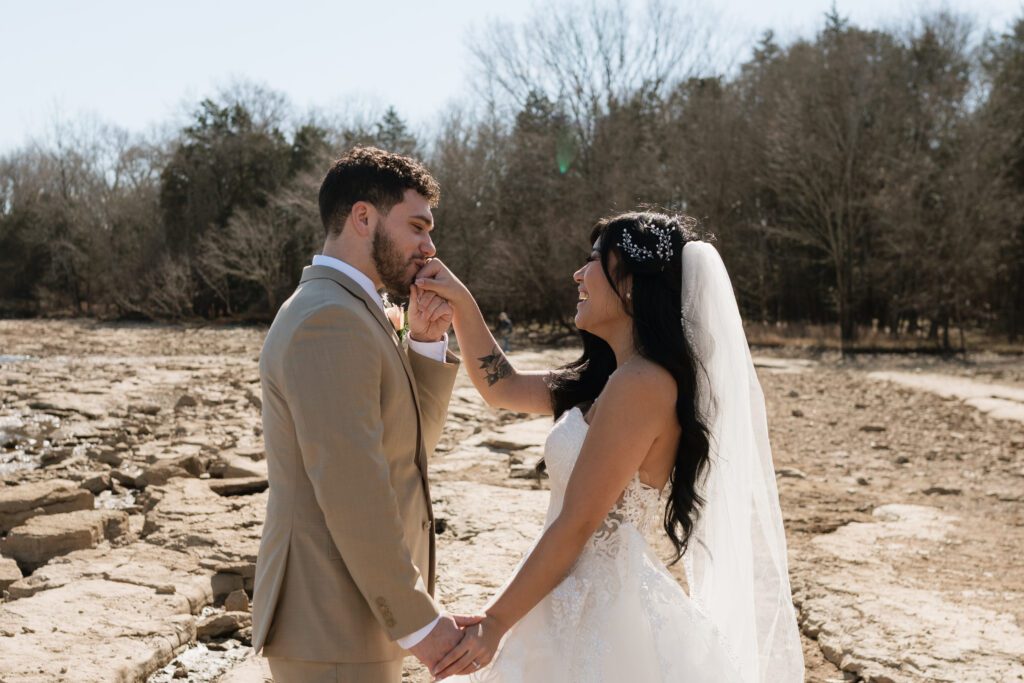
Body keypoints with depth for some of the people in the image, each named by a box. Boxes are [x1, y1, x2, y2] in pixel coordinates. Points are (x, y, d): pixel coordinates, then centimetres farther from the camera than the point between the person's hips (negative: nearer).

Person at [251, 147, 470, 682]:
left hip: (353, 616, 10)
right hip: (334, 632, -10)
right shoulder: (329, 320, -19)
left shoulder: (344, 311, 13)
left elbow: (410, 440, 15)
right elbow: (352, 494, -24)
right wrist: (418, 622, -17)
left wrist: (426, 341, 1)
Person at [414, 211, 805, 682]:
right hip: (586, 598, 9)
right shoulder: (609, 378, 7)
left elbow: (575, 526, -21)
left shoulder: (641, 383, -22)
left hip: (600, 609, -9)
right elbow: (503, 388, 18)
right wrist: (461, 305, 6)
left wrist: (495, 623, -14)